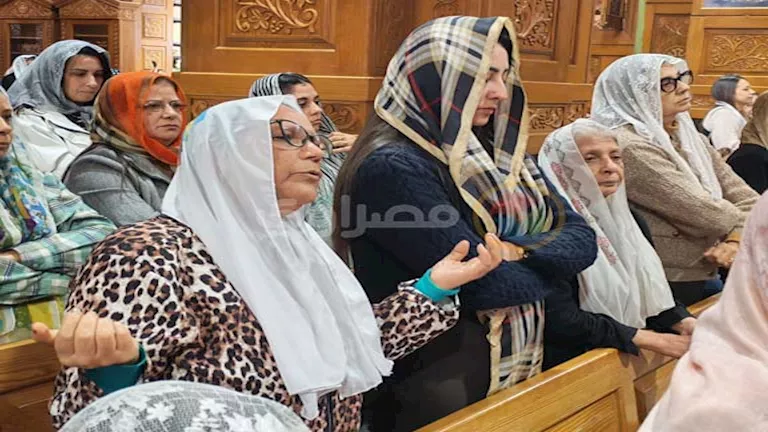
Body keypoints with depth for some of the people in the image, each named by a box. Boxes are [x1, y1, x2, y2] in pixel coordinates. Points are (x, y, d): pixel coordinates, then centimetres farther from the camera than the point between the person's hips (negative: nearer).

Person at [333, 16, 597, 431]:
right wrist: (544, 265, -6)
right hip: (439, 386, -7)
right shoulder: (392, 167, -21)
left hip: (523, 366, 8)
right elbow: (486, 282, -26)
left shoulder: (500, 153, 5)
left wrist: (519, 251, -19)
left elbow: (582, 239, 1)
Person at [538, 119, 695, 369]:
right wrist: (652, 340, -17)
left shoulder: (630, 220, 11)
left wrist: (685, 323, -7)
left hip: (640, 361, 7)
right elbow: (561, 321, -21)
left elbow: (653, 294, 14)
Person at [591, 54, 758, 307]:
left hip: (706, 279, 8)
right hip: (669, 289, -8)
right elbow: (703, 213, -21)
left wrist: (737, 240, -13)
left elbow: (745, 197, 5)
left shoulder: (688, 137, 9)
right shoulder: (630, 147, -19)